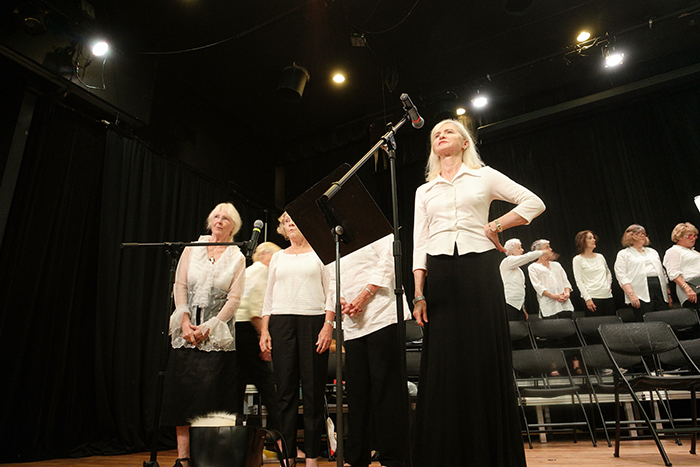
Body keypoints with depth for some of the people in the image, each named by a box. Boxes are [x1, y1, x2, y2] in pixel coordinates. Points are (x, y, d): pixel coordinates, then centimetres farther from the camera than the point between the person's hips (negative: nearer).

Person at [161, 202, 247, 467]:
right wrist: (185, 321, -5)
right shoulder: (192, 248, 10)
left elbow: (234, 299, -3)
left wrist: (208, 327, -10)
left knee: (210, 394, -4)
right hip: (187, 331, 2)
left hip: (217, 335, -2)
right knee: (182, 393, 0)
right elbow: (180, 286, 6)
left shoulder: (237, 258, 4)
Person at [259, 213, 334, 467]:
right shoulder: (277, 257, 19)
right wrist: (264, 329, 7)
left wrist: (328, 325, -9)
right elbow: (269, 296, 17)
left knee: (313, 391, -2)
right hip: (281, 323, 3)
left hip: (313, 322, -3)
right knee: (285, 390, 2)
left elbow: (331, 292, 2)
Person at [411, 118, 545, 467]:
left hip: (479, 269, -2)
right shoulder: (424, 191, 17)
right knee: (444, 368, 1)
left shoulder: (484, 176, 11)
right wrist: (418, 294, 1)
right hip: (440, 274, 2)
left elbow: (534, 203, 8)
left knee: (486, 363, -2)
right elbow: (419, 245, 10)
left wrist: (495, 227, -2)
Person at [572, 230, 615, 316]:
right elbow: (579, 281, -6)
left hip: (608, 296, 5)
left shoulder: (600, 257, 15)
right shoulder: (578, 259, -1)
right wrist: (587, 299, -13)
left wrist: (609, 285, 14)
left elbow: (608, 273, 30)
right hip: (592, 297, -5)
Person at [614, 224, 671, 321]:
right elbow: (621, 277, -4)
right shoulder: (623, 254, 7)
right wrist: (631, 295, -15)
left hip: (661, 293, 5)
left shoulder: (652, 251, 26)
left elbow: (663, 273, 24)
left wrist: (668, 293, 15)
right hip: (641, 296, -5)